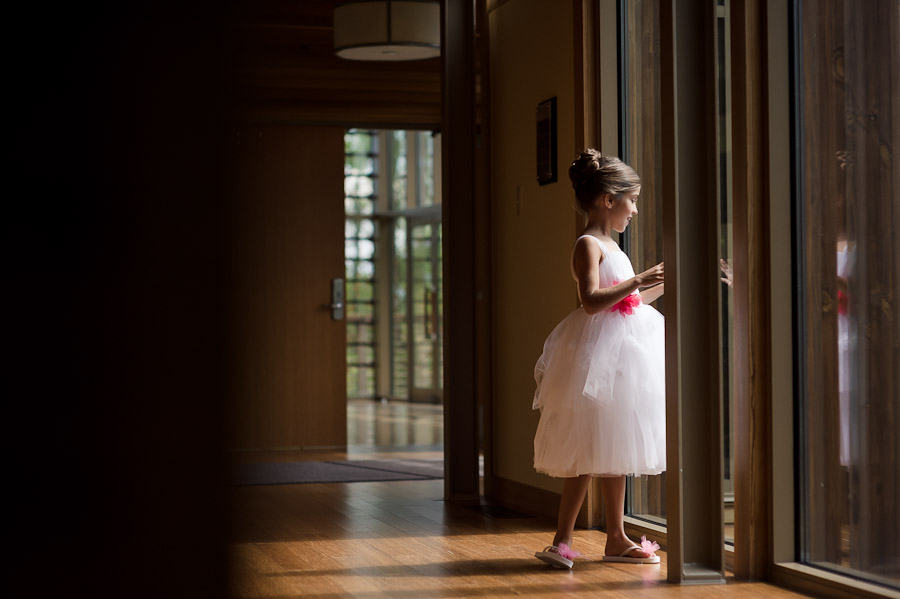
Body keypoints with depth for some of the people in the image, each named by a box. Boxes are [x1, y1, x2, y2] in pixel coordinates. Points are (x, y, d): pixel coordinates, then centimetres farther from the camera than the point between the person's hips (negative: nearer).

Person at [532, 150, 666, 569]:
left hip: (621, 350, 10)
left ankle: (616, 539, 18)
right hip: (598, 350, -10)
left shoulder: (609, 246, 18)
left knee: (612, 449, 12)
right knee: (590, 448, -9)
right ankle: (562, 540, -6)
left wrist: (661, 282, 26)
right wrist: (639, 280, -27)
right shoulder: (588, 244, -12)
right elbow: (592, 301, -24)